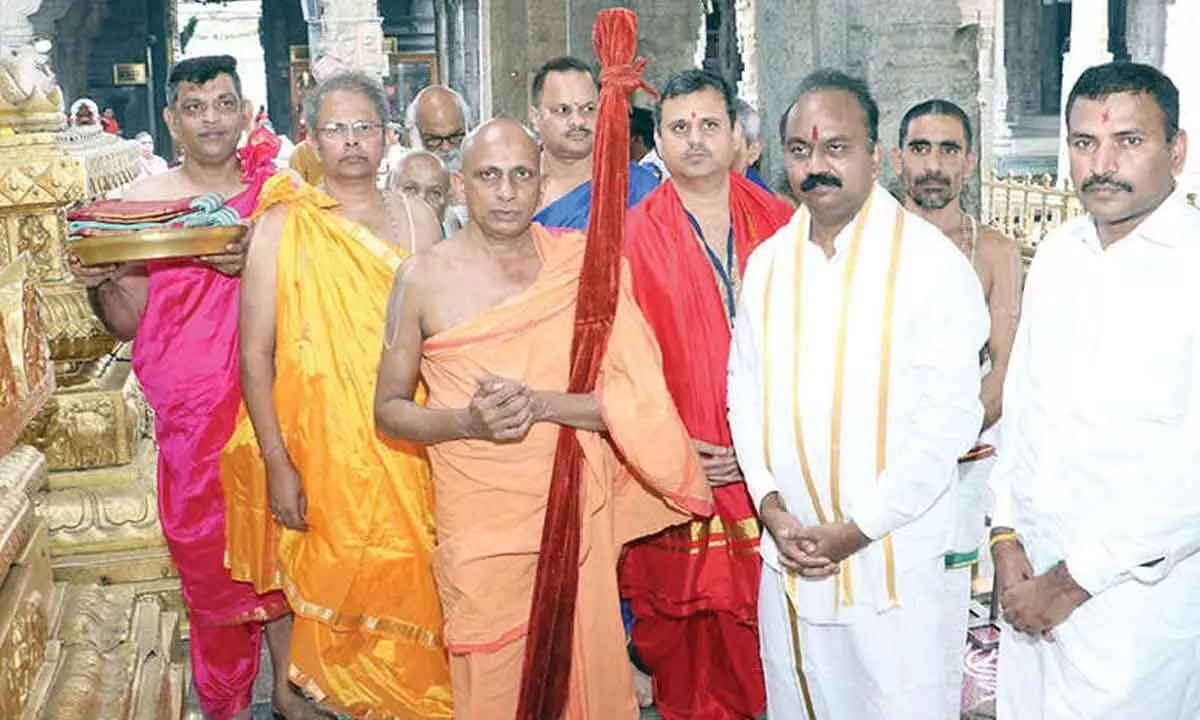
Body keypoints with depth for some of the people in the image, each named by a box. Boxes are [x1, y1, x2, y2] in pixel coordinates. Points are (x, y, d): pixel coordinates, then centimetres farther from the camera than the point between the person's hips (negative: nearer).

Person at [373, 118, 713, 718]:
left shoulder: (582, 262, -1)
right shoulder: (423, 278, -2)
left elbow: (635, 394, -5)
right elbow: (389, 409, 3)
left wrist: (537, 403, -19)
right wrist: (467, 422, -16)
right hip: (480, 528, -1)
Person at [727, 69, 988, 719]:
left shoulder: (931, 263, -10)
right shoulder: (767, 263, 6)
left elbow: (948, 420, -14)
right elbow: (745, 390, 9)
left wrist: (856, 530, -13)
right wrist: (770, 504, -4)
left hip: (891, 556, -4)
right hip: (787, 552, 5)